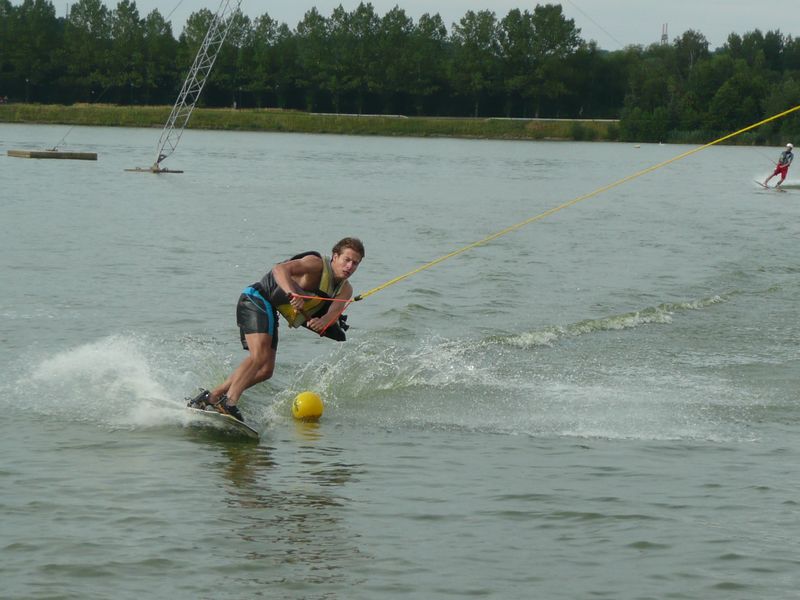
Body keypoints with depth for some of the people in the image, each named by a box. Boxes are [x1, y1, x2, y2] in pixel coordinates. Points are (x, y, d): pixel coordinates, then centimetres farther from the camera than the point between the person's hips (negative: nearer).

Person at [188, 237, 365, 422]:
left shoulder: (345, 290, 4)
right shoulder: (317, 263, -17)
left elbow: (335, 312, -15)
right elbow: (280, 269, -31)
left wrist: (322, 321, -38)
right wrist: (292, 293, -50)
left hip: (268, 310, 9)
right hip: (257, 300, -9)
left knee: (265, 370, 8)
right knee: (260, 356, -26)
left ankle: (212, 397, 13)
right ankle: (229, 402, -35)